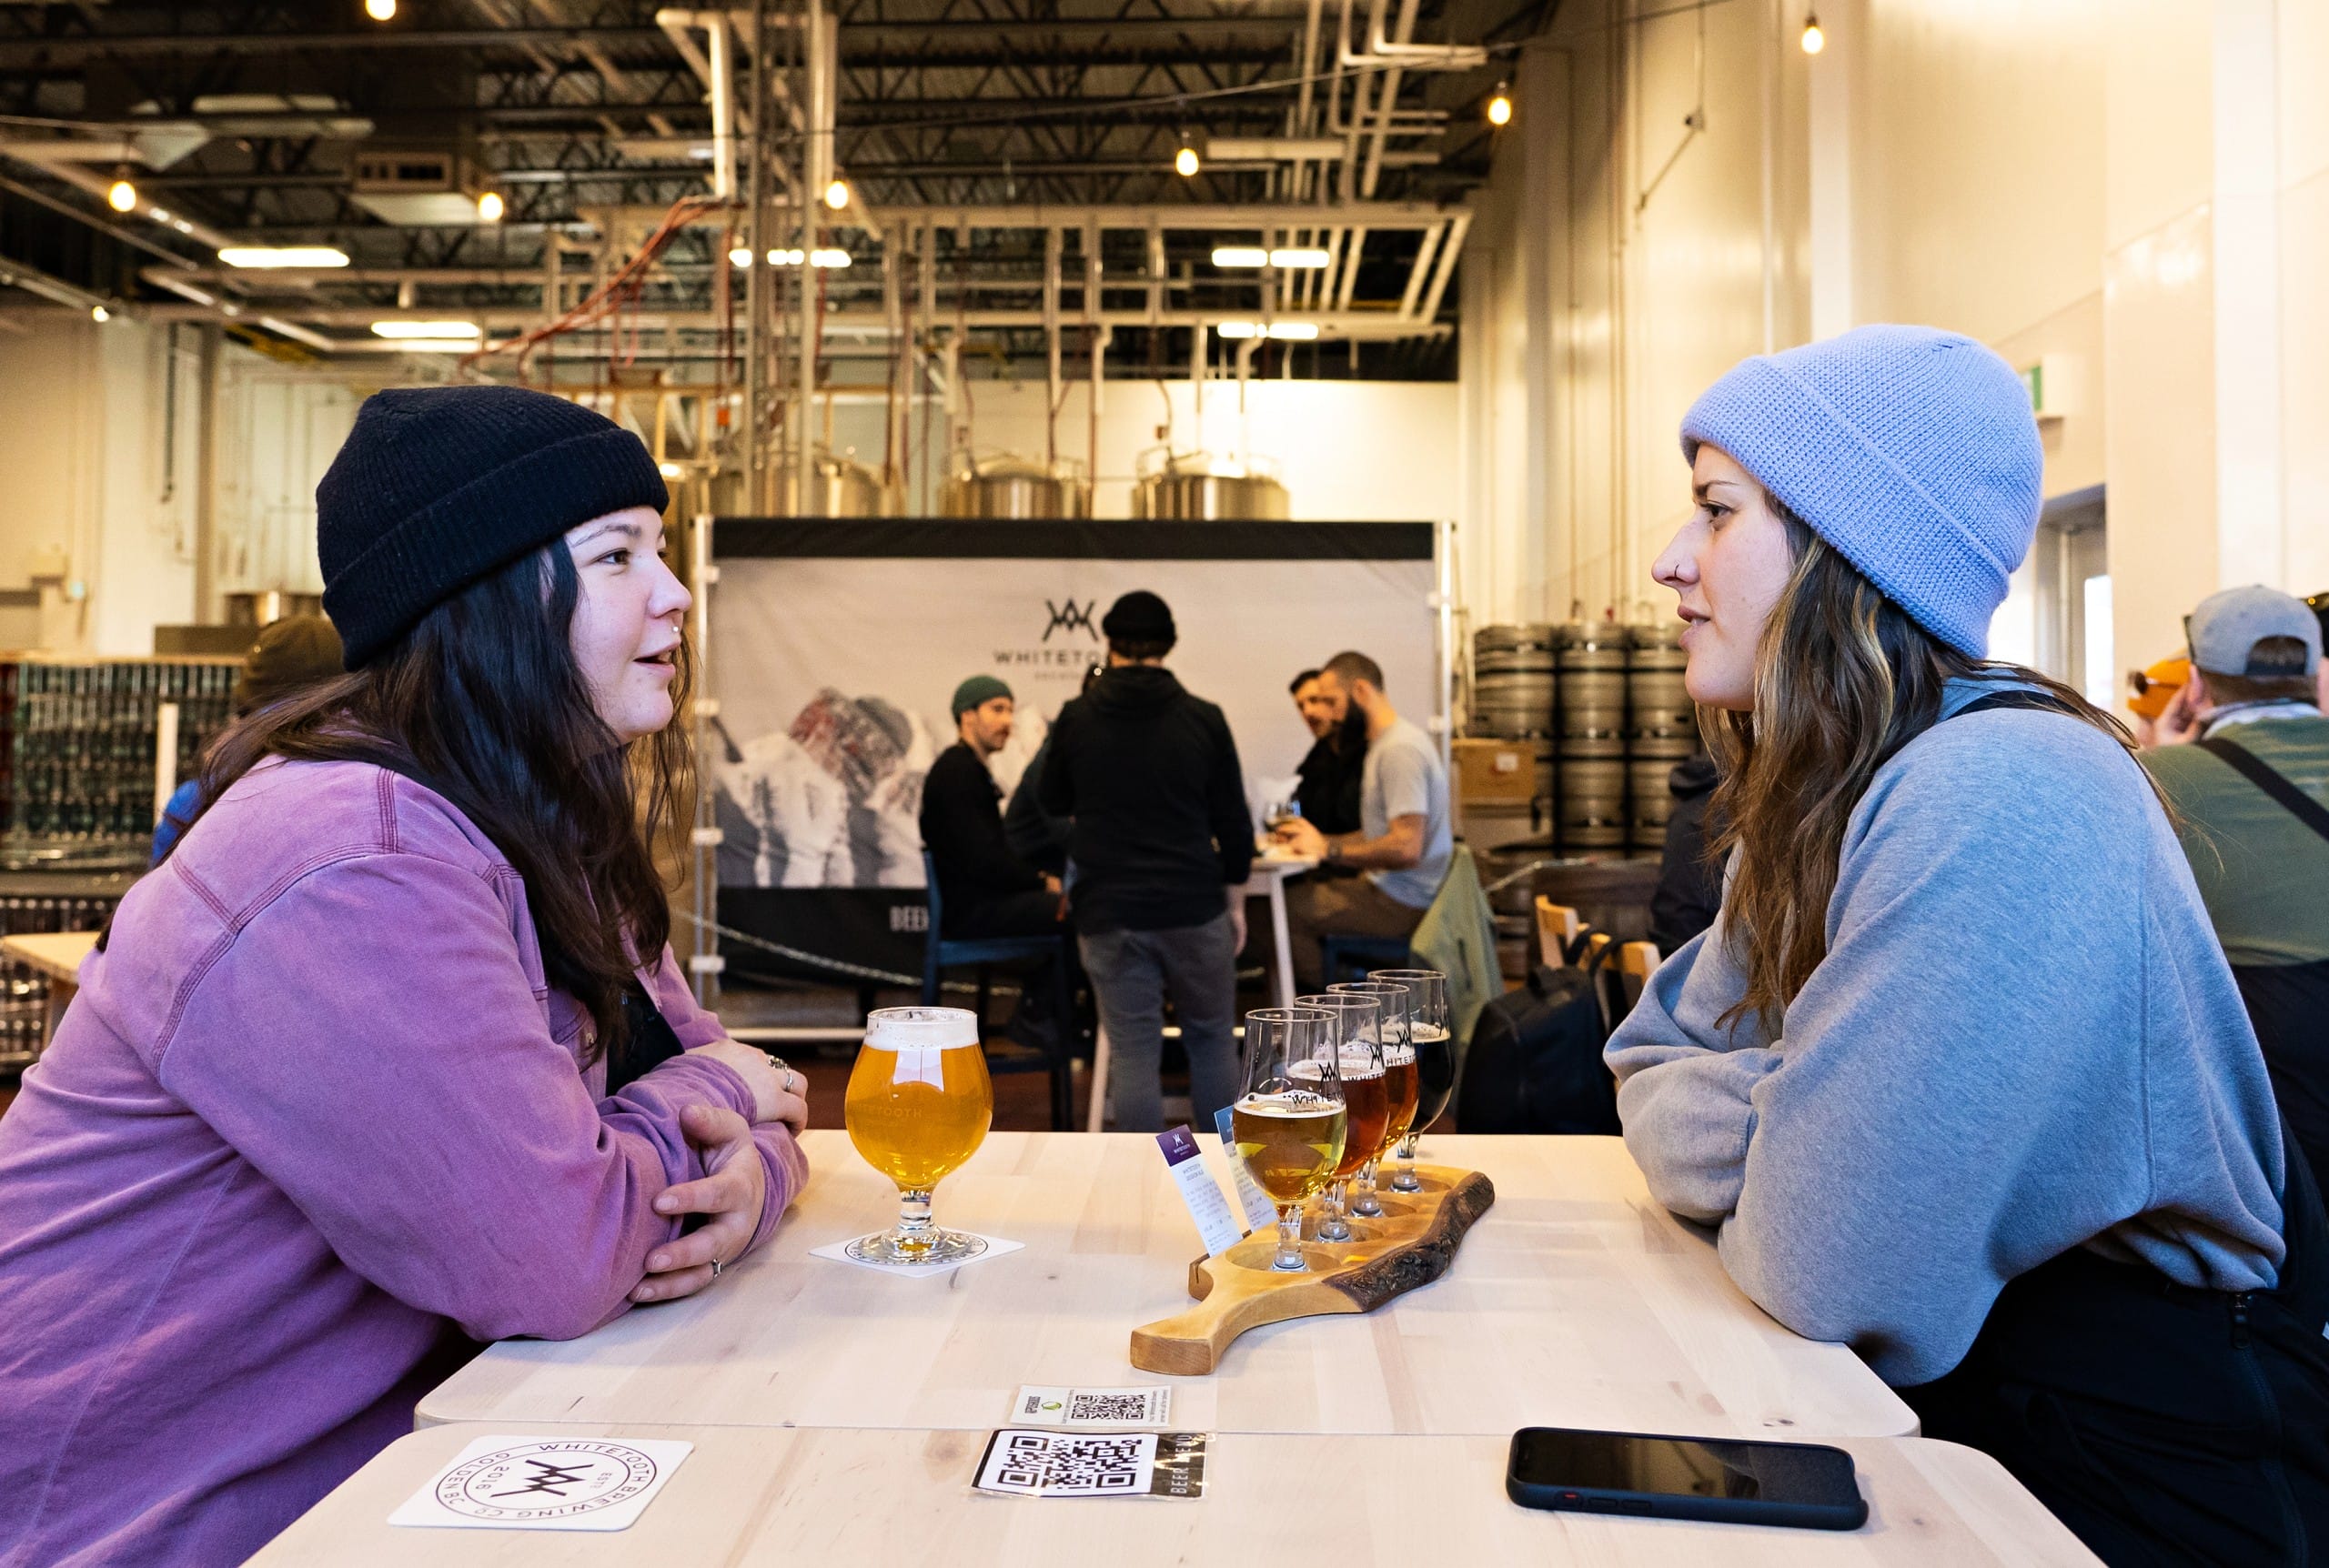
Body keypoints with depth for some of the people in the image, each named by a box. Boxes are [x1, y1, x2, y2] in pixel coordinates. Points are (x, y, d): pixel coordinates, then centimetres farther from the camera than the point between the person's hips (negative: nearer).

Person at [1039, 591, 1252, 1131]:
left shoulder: (1076, 720, -2)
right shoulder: (1203, 719, -3)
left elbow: (1054, 803, 14)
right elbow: (1234, 825, 1)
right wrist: (1235, 902, 11)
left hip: (1108, 913, 0)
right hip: (1194, 909, 0)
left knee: (1133, 1054, 4)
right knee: (1211, 1039, 15)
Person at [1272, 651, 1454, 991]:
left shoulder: (1399, 749, -17)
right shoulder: (1388, 743, 17)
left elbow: (1406, 848, -25)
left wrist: (1329, 850, -16)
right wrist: (1318, 839, 9)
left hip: (1402, 905, -10)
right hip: (1395, 891, 10)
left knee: (1283, 909, -13)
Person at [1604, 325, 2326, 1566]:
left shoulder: (1997, 802, -27)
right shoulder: (1820, 791, 3)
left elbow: (1827, 1265, -29)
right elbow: (1653, 1073, 3)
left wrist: (1763, 1164, -8)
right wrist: (1785, 1118, -17)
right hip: (1947, 1392, 7)